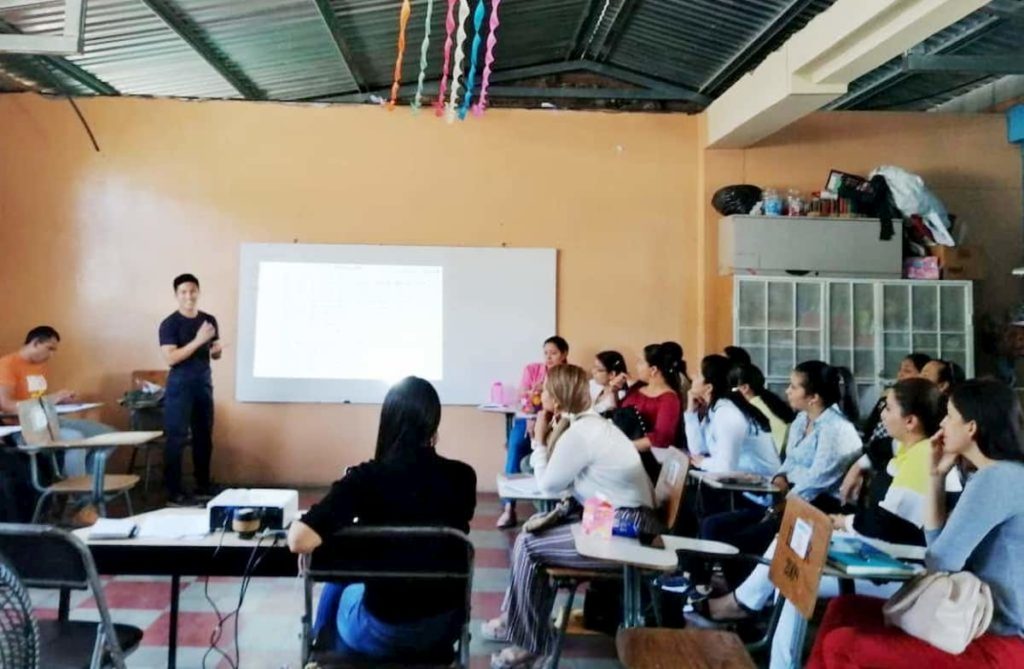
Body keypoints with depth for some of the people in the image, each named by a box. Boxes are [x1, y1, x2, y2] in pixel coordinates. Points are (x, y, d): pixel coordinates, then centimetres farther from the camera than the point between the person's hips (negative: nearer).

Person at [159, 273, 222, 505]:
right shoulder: (169, 324, -9)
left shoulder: (209, 320, 9)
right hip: (180, 385, -6)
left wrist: (218, 348, -6)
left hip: (204, 383, 6)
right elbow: (170, 358, -19)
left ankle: (203, 485, 22)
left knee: (204, 435, 11)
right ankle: (174, 492, -1)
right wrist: (198, 340, -23)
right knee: (177, 437, -5)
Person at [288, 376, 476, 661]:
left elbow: (299, 541, -28)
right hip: (443, 627, 2)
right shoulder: (462, 477, -11)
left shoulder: (366, 478, -20)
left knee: (338, 587, 32)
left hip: (381, 633, -2)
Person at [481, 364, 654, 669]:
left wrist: (539, 441, 3)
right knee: (532, 531, 15)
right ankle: (518, 618, 26)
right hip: (620, 520, 10)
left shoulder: (579, 433, -19)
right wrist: (547, 439, 6)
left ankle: (530, 643, 9)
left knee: (527, 546, -4)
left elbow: (548, 483, -7)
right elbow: (559, 475, 15)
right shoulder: (591, 423, 11)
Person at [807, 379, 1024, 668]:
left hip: (1000, 641, -10)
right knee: (842, 609, 7)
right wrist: (936, 476, 9)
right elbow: (940, 545, 14)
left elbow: (941, 562, -19)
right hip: (979, 620, 10)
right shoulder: (991, 475, 14)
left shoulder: (998, 478, -18)